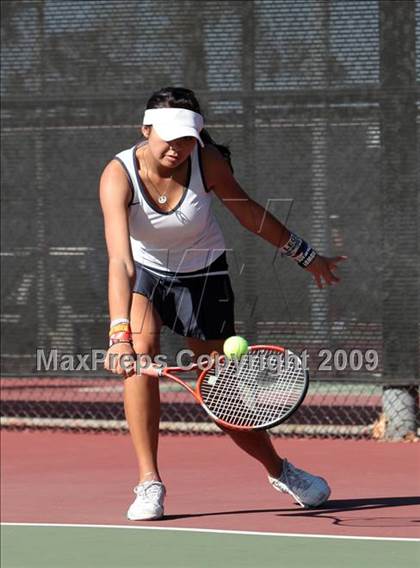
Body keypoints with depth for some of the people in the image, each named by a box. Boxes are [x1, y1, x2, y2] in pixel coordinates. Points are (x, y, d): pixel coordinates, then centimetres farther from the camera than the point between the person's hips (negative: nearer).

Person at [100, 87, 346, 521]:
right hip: (144, 274, -1)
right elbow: (120, 261, -41)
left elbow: (246, 210, -4)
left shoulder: (207, 162, -24)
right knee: (141, 351, -29)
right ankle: (149, 484, -20)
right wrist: (120, 334, -53)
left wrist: (306, 256, 5)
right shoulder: (118, 175, -30)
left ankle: (279, 470, 31)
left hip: (202, 277, 1)